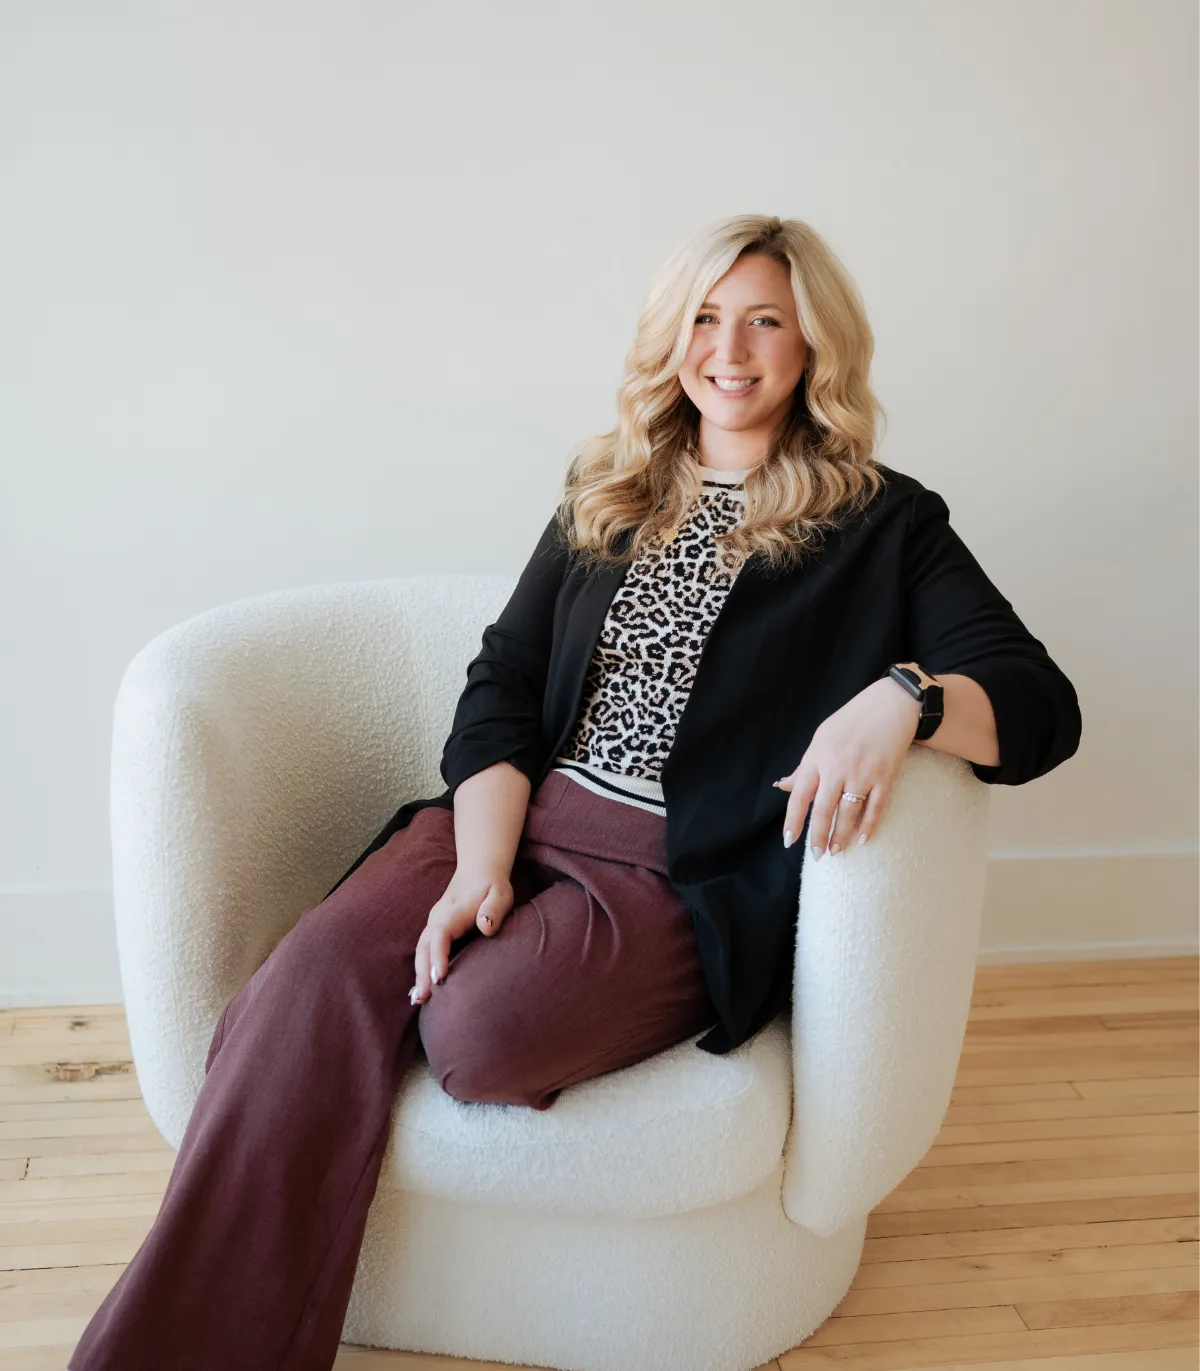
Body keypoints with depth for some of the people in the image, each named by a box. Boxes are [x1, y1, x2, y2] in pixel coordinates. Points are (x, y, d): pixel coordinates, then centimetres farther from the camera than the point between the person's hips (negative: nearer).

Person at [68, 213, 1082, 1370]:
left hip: (690, 880, -3)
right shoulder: (607, 492, 17)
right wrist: (483, 865, -8)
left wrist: (905, 695, -27)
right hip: (518, 819, 4)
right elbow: (502, 679, 9)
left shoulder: (882, 524, 5)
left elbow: (1042, 708, -3)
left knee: (482, 1029, -33)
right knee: (313, 981, -24)